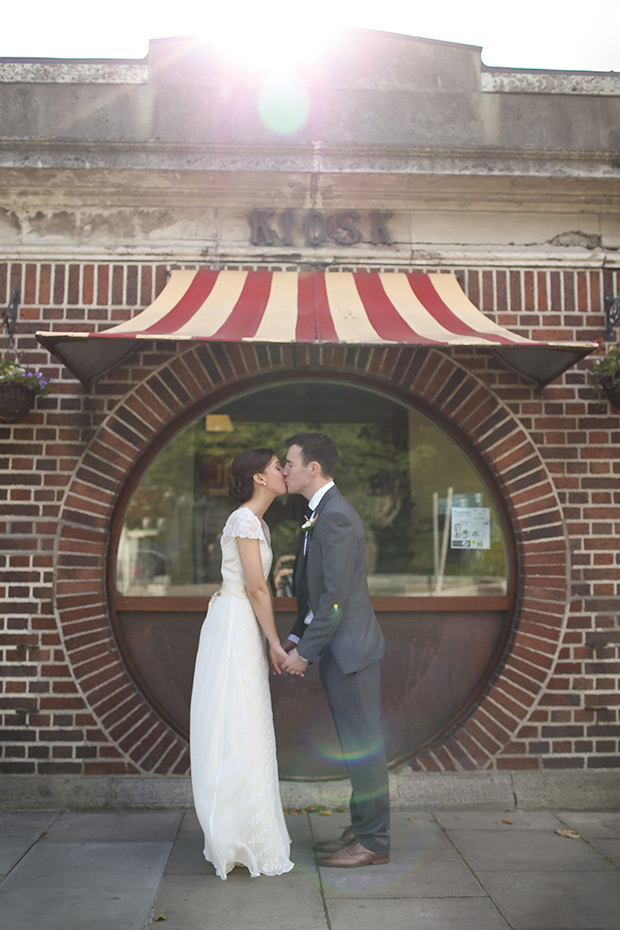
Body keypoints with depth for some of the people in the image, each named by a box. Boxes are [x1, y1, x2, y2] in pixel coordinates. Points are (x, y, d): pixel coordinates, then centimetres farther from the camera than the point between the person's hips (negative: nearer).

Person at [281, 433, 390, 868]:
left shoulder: (336, 516, -19)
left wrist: (305, 652, -16)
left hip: (350, 648, -10)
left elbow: (336, 596, -22)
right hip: (336, 650, 10)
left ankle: (374, 842, 15)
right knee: (355, 743, 17)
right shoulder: (321, 514, 14)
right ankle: (363, 829, 30)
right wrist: (295, 638, 13)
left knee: (363, 744, 2)